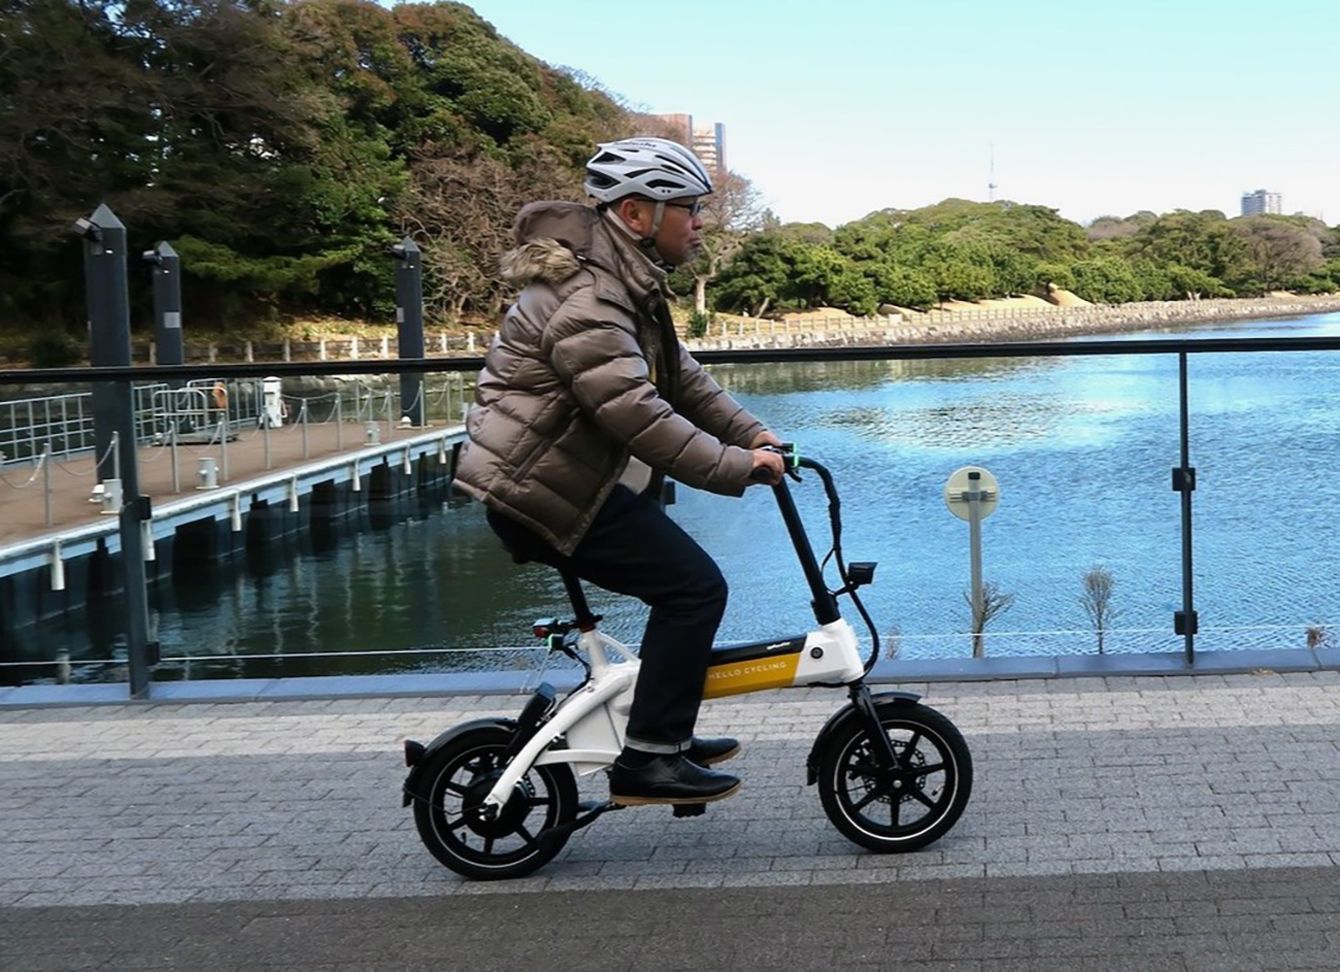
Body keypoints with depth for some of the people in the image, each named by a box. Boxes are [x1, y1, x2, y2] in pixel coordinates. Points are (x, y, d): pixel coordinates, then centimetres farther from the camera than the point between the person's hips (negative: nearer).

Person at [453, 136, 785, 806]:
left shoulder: (628, 284, 14)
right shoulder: (585, 299, -22)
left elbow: (679, 378, 18)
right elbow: (634, 411, -29)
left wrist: (751, 433, 9)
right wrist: (736, 467, -27)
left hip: (564, 482, 11)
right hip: (542, 492, -11)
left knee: (684, 582, 16)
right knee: (695, 587, -12)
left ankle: (668, 734, 26)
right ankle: (648, 759, -8)